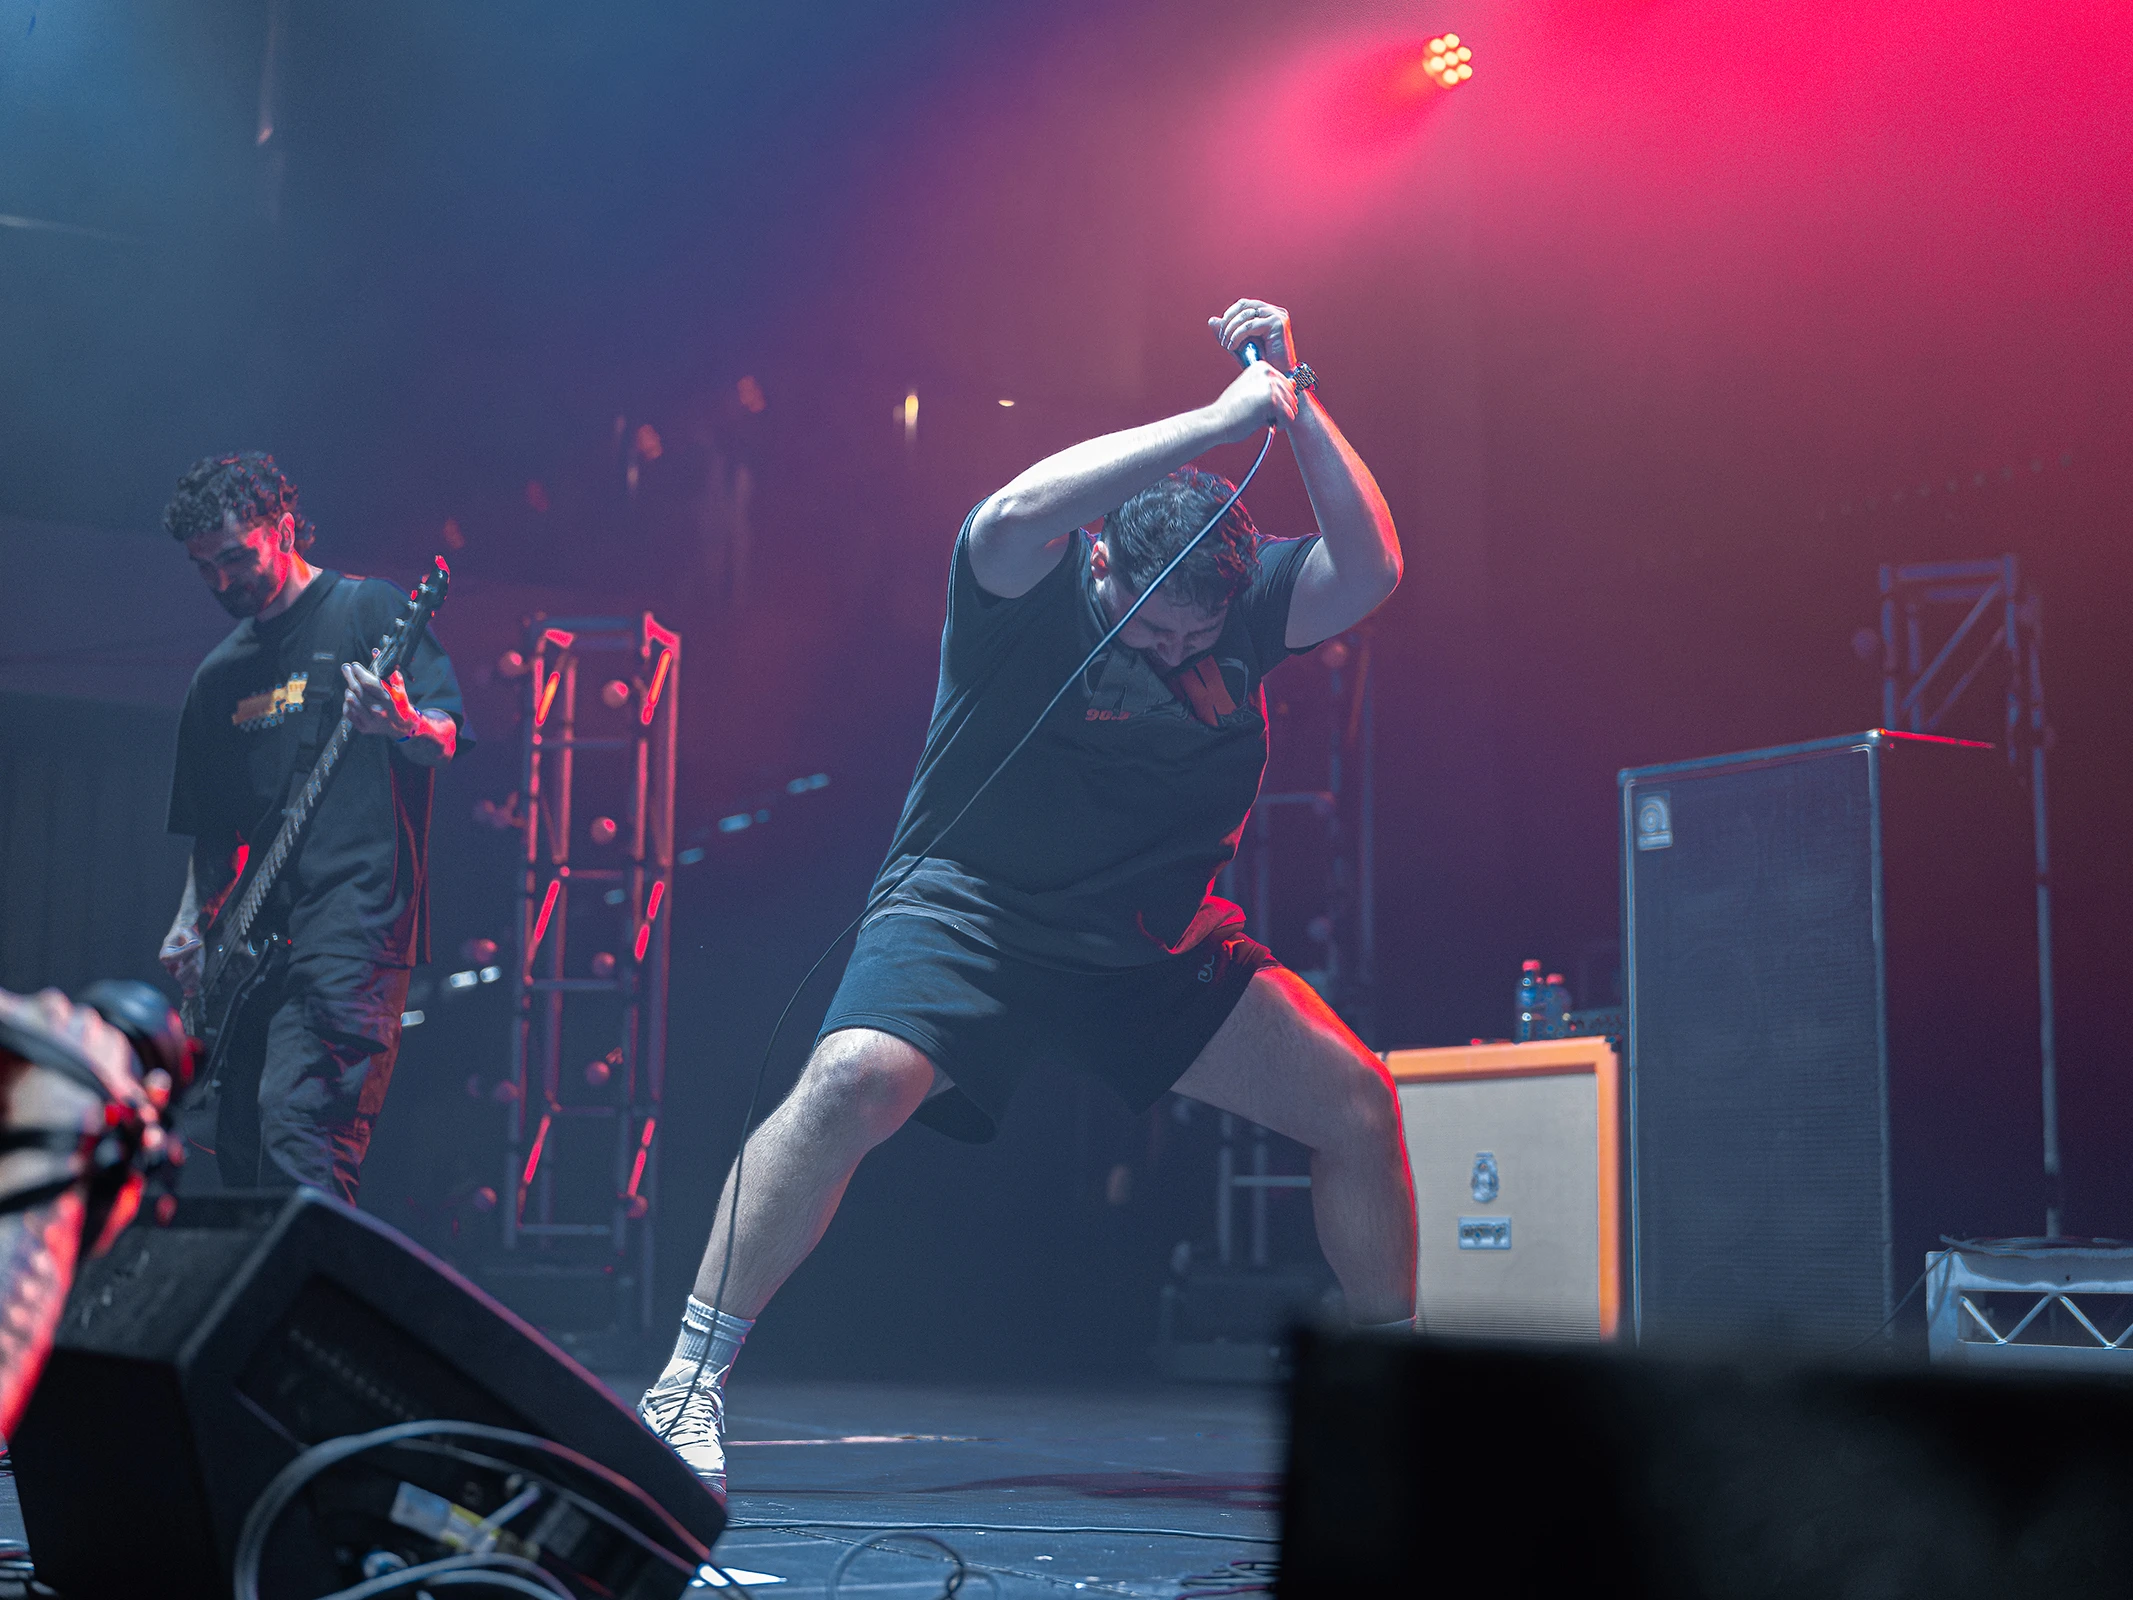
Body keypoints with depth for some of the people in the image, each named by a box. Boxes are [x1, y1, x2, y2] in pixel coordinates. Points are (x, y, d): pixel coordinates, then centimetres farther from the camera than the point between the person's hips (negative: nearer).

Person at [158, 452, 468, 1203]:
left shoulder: (368, 610, 2)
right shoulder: (218, 675, 21)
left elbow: (445, 739, -8)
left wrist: (403, 725, -31)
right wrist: (190, 922, 10)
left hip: (353, 922, -7)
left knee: (298, 1129, -21)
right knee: (235, 1145, 6)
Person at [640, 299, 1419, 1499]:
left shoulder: (1247, 603, -2)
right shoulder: (1032, 587, -16)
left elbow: (1374, 570, -15)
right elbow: (1013, 514, -39)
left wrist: (1298, 407, -21)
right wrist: (1225, 418, -38)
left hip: (1157, 944, 5)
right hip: (977, 909, -5)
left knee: (1358, 1105, 1)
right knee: (855, 1079, -32)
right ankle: (693, 1382, -22)